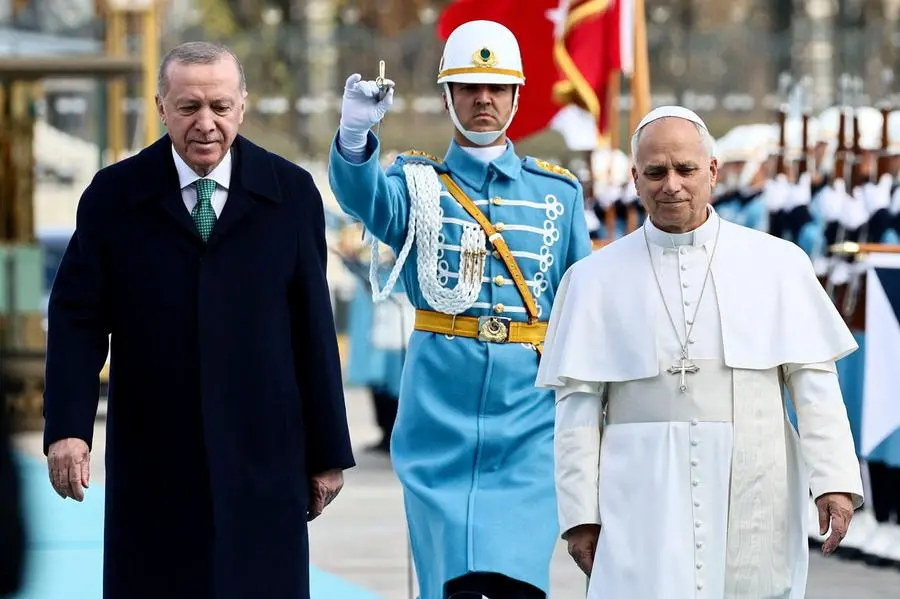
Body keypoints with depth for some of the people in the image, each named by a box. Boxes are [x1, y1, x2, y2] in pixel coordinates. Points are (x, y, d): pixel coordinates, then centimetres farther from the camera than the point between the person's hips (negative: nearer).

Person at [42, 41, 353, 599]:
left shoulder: (291, 194, 2)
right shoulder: (113, 196, 2)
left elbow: (314, 328, 4)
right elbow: (77, 319, -1)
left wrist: (328, 451, 5)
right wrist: (68, 428, -15)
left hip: (262, 462, 0)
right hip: (152, 465, 0)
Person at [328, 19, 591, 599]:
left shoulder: (559, 191, 12)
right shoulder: (419, 182, 7)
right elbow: (363, 194, -17)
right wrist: (355, 134, -38)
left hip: (530, 405, 1)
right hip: (441, 404, -1)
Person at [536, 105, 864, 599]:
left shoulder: (777, 263, 8)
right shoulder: (595, 279, 7)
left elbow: (813, 379, 4)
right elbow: (578, 404, 4)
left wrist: (833, 481, -6)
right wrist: (581, 513, -2)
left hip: (754, 497, 1)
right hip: (645, 499, -1)